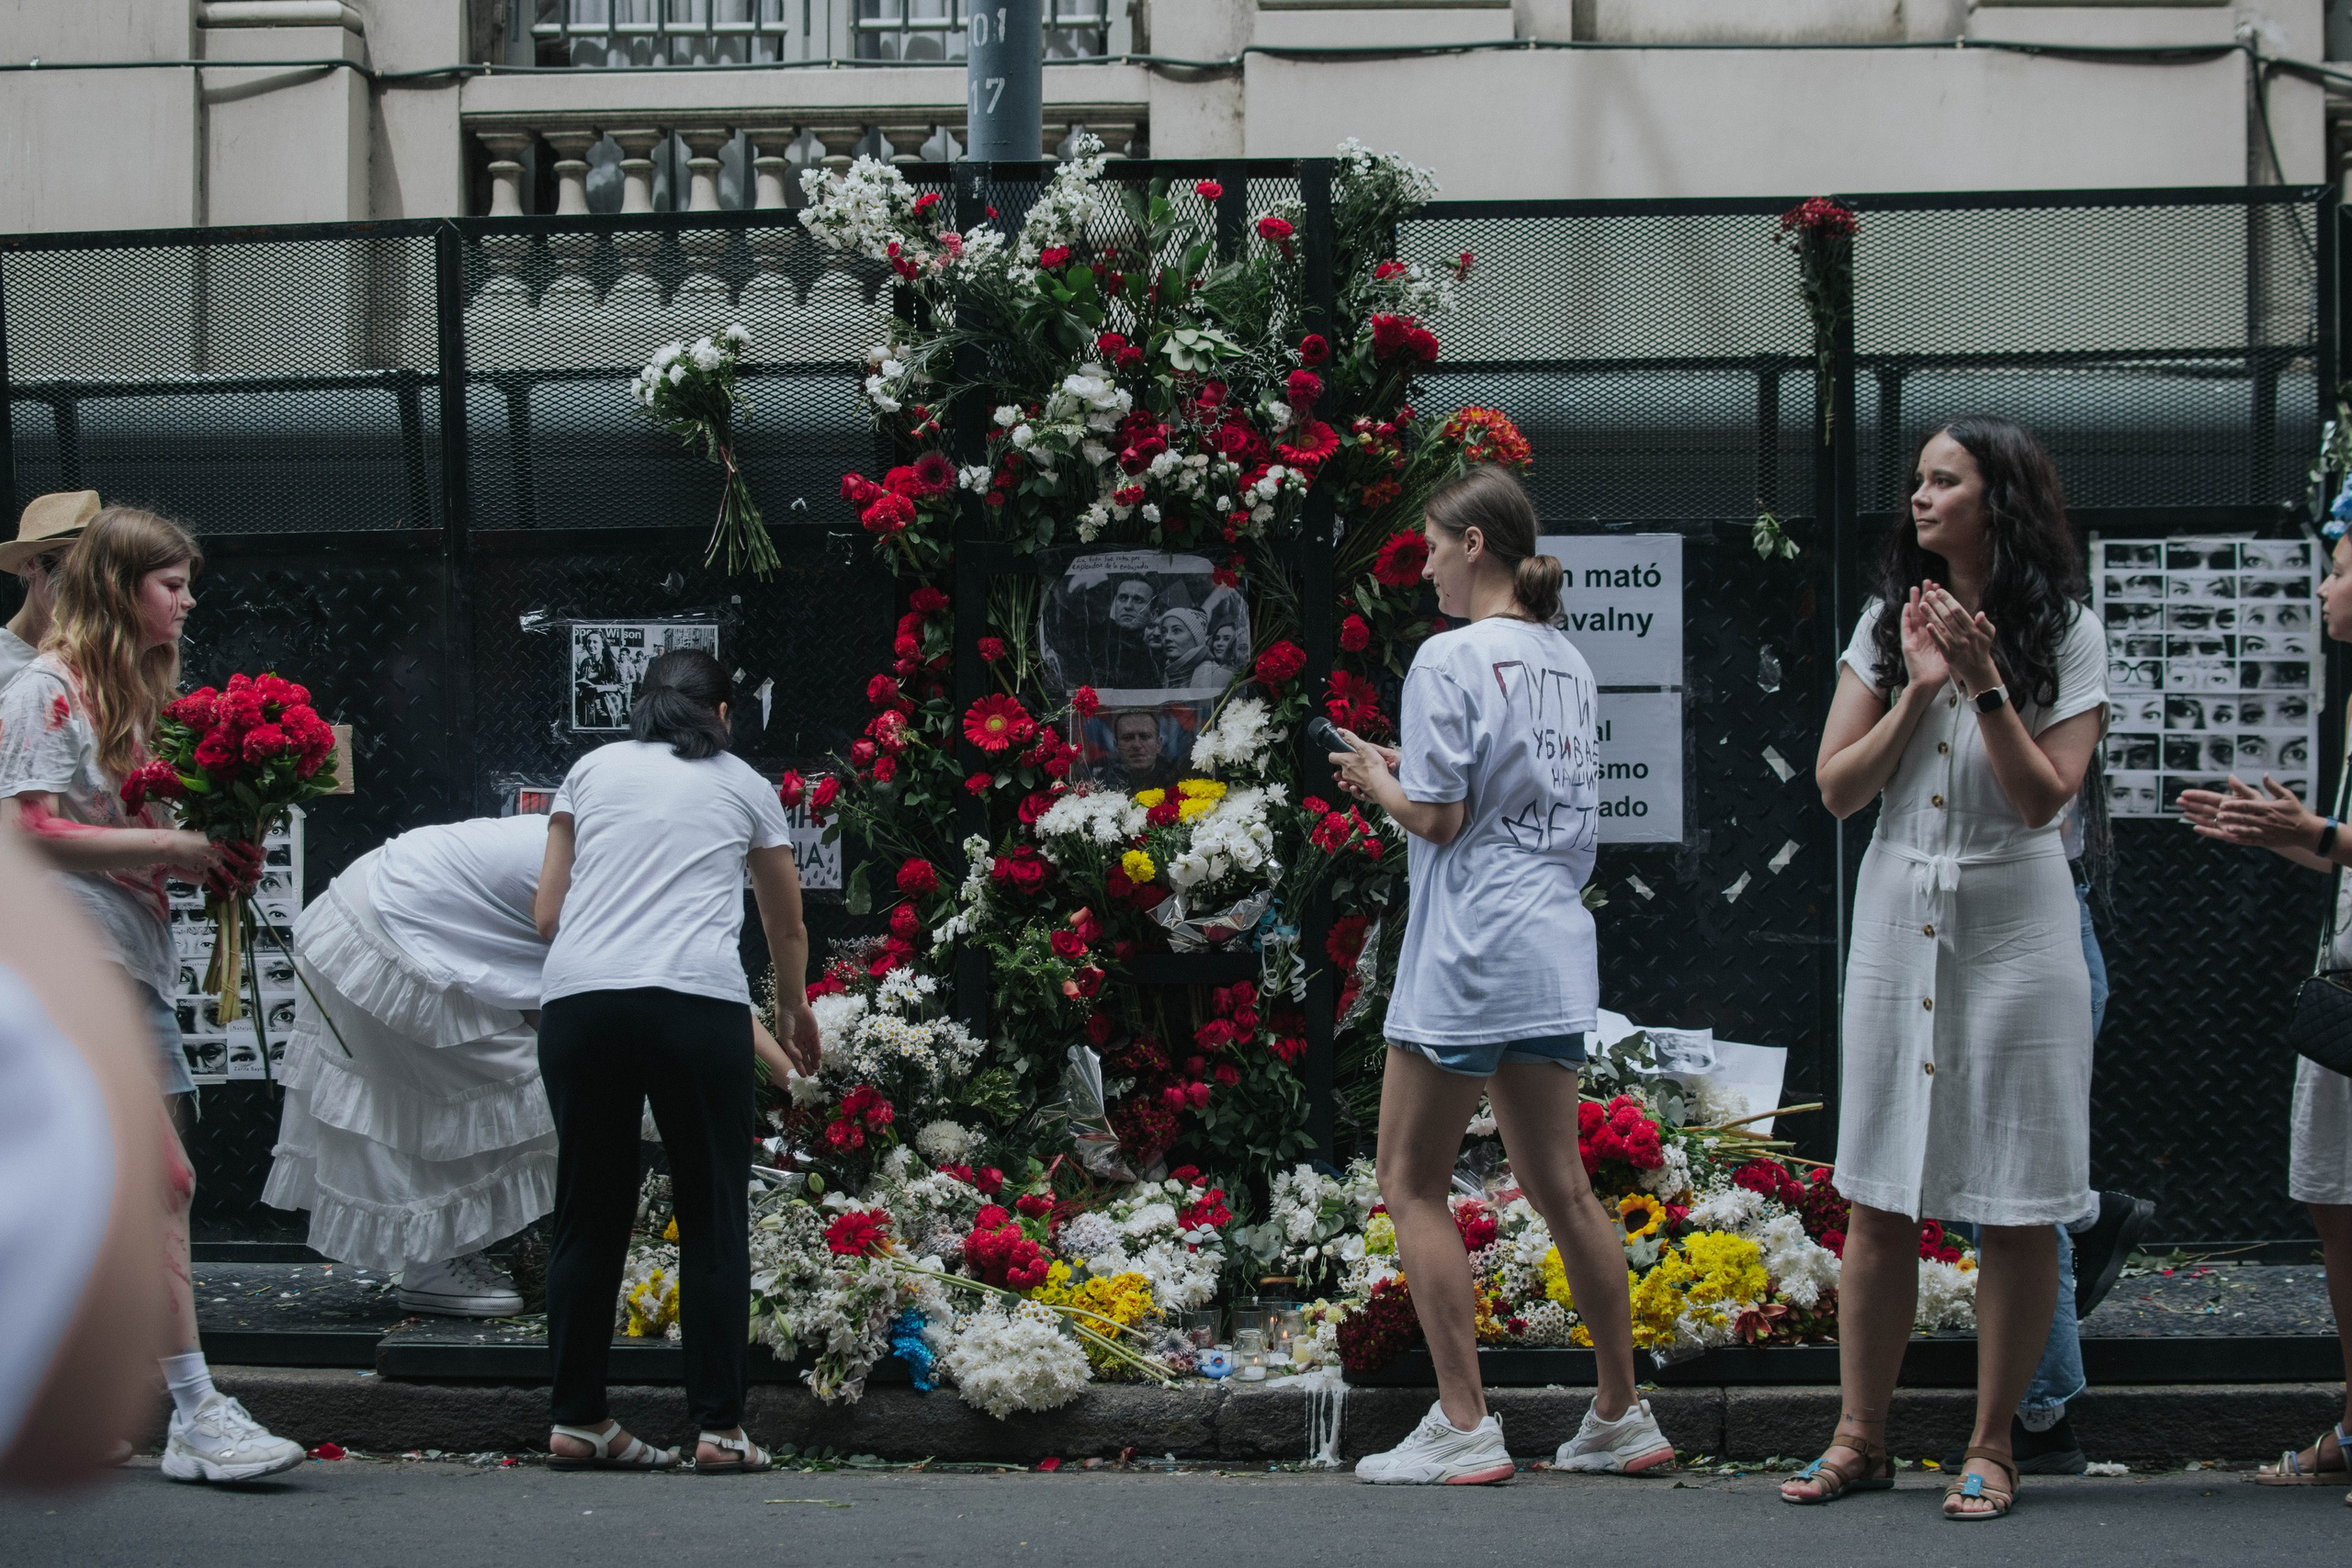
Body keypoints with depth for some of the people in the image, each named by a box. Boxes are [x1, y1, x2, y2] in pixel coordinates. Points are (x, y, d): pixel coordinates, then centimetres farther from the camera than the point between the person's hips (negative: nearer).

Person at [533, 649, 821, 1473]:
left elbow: (547, 914, 16)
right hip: (697, 999, -2)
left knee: (588, 1212, 11)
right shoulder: (744, 787, 20)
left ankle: (578, 1421, 14)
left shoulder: (592, 770, 20)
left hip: (578, 996, 2)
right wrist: (793, 1009, 52)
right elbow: (788, 929, 34)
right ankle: (719, 1429, 4)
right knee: (713, 1217, 6)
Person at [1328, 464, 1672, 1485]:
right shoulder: (1568, 664, 13)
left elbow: (1438, 816, -15)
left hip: (1468, 954, -8)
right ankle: (1622, 1418, 17)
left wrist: (1380, 783, 5)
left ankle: (1465, 1428, -4)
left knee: (1412, 1182, 0)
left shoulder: (1450, 658, -11)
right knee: (1557, 1185, 14)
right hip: (1556, 947, 8)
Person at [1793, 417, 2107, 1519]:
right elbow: (1837, 788, 1)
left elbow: (2044, 797, -11)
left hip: (2013, 927, -3)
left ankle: (1991, 1447, 8)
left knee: (2015, 1206, -1)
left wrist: (1985, 682, -19)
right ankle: (1861, 1439, 14)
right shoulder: (1890, 623, 7)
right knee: (1878, 1200, 6)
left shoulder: (2067, 635, -2)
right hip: (1897, 921, 3)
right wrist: (1919, 691, -10)